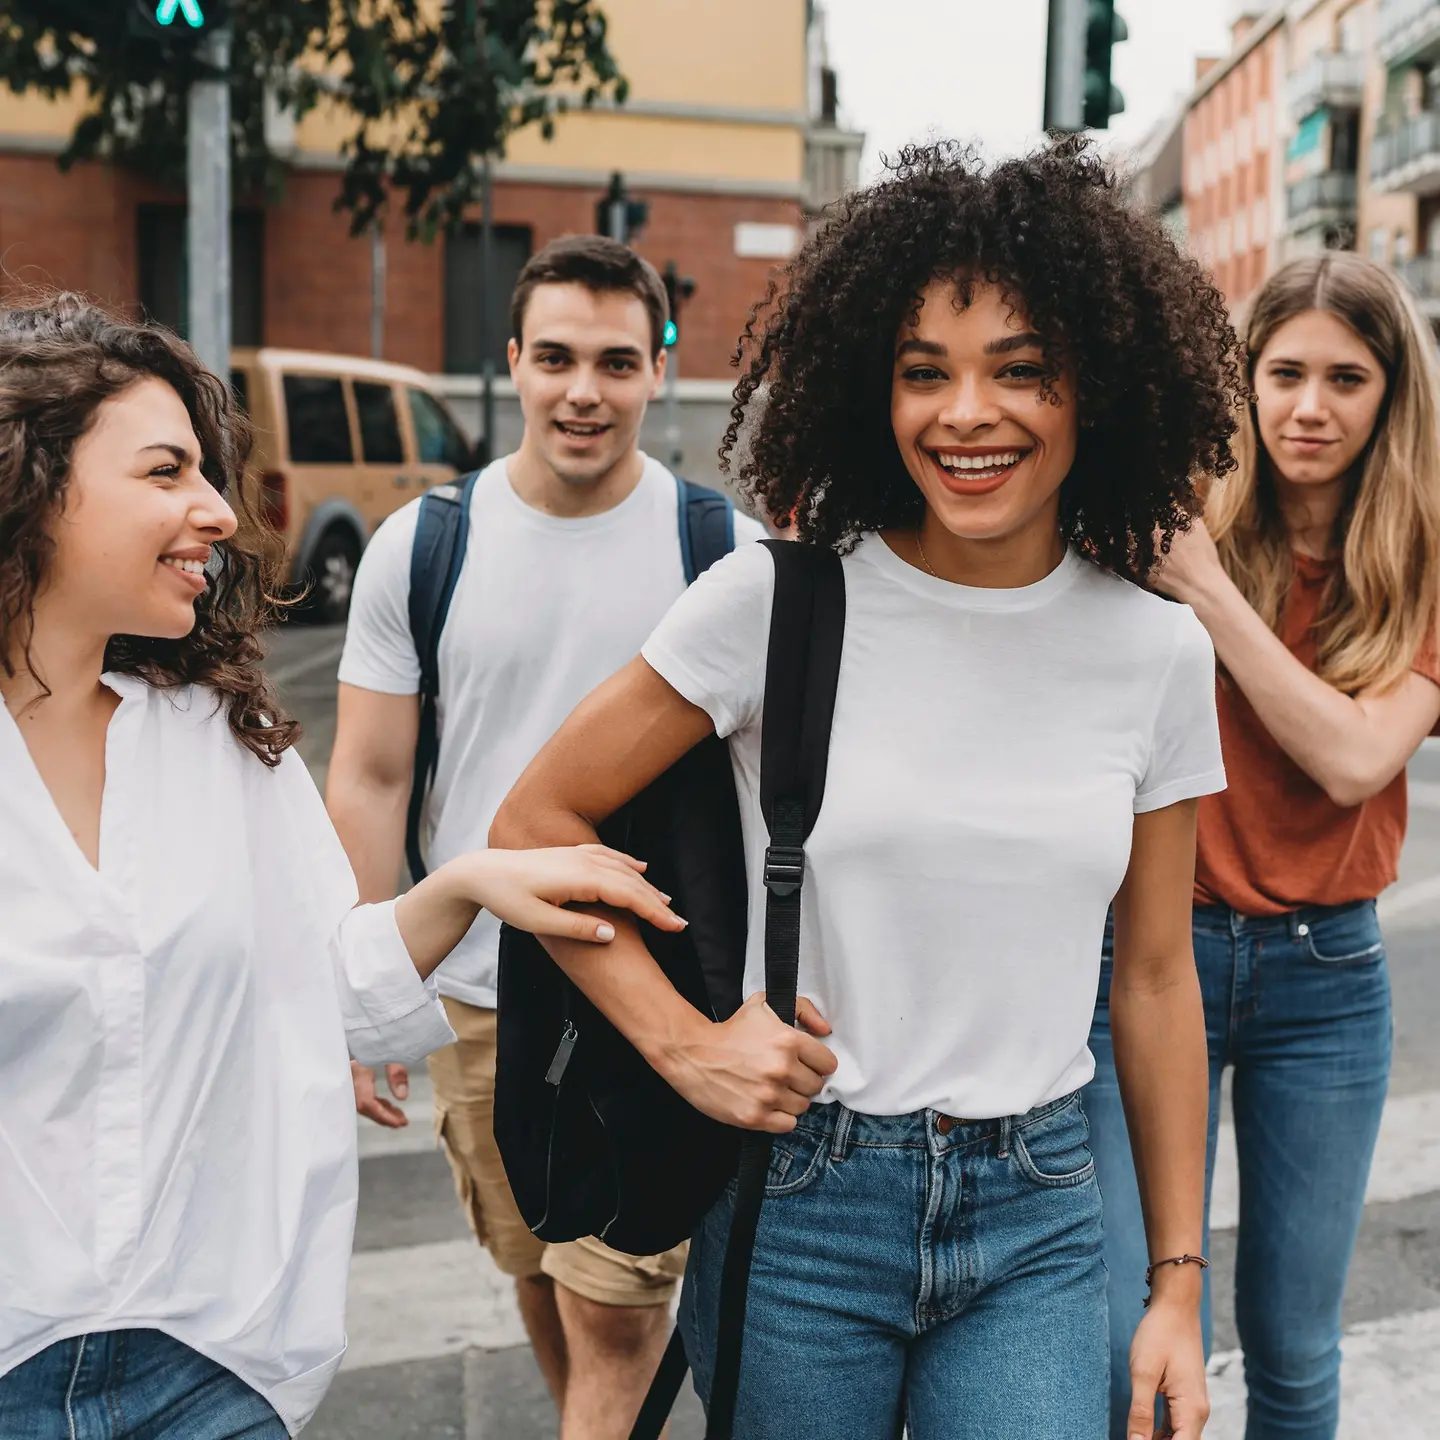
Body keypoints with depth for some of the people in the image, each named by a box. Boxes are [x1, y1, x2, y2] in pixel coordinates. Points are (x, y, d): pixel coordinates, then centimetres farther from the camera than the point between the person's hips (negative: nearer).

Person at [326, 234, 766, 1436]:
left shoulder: (723, 549, -5)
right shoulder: (419, 547, -1)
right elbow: (369, 782, 1)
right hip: (477, 989, 3)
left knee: (614, 1313, -3)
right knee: (540, 1278, 19)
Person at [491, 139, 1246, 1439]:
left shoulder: (1160, 650, -2)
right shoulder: (779, 600, -12)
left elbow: (1154, 977, 5)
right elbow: (536, 821, -4)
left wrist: (1178, 1286, 7)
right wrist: (684, 1041, -11)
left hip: (1037, 1216, 2)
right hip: (799, 1193, -2)